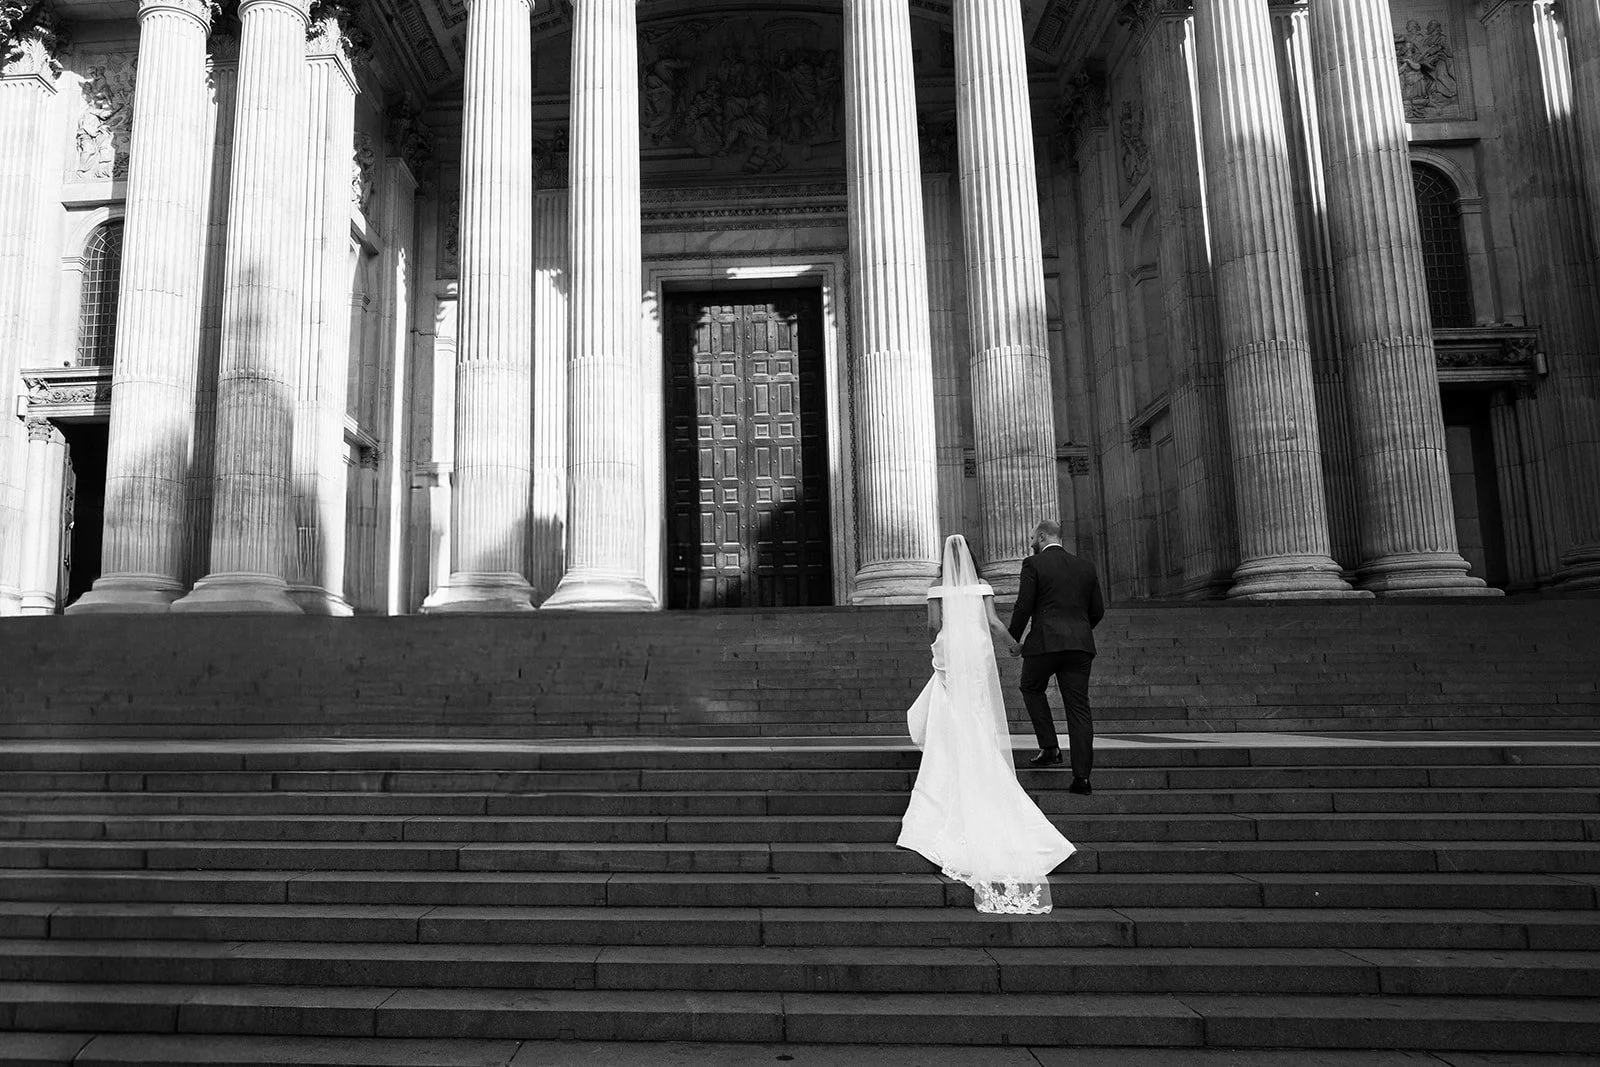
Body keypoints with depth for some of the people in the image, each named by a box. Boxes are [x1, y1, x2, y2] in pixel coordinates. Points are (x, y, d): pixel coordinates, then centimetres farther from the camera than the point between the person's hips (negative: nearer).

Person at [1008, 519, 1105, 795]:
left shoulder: (1034, 564, -2)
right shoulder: (1086, 566, 14)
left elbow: (1024, 607, -7)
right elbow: (1098, 610, 16)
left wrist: (1013, 639, 5)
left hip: (1045, 643, -4)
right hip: (1080, 645, 4)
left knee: (1032, 689, 21)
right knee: (1078, 708, 4)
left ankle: (1050, 747, 11)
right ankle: (1082, 776, 0)